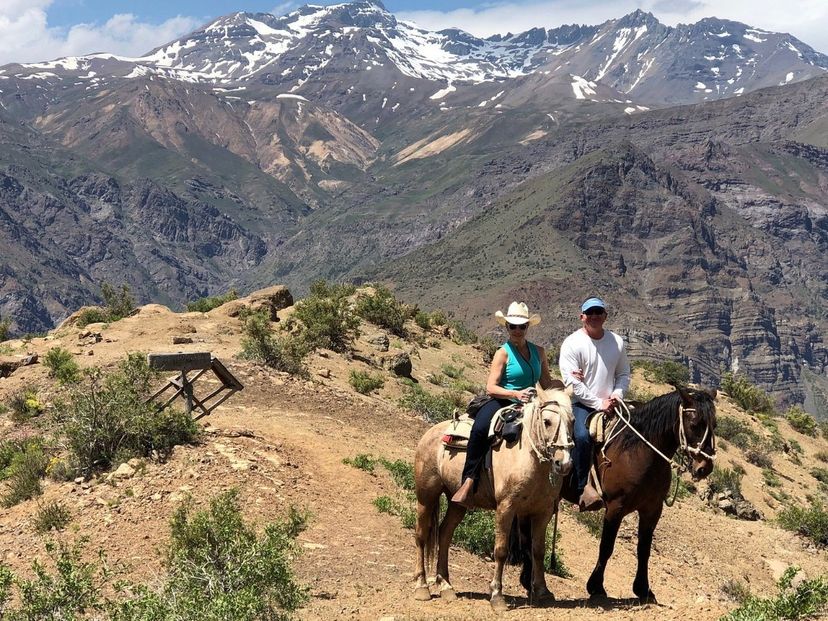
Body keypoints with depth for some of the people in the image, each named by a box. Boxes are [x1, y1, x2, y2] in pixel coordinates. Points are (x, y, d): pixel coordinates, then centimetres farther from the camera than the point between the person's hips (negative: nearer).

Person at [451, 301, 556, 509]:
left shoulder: (538, 351, 14)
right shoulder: (503, 353, -2)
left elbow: (547, 384, 20)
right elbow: (491, 387, -11)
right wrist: (516, 394, -26)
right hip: (503, 403, -5)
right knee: (480, 429, -36)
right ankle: (469, 481, -32)